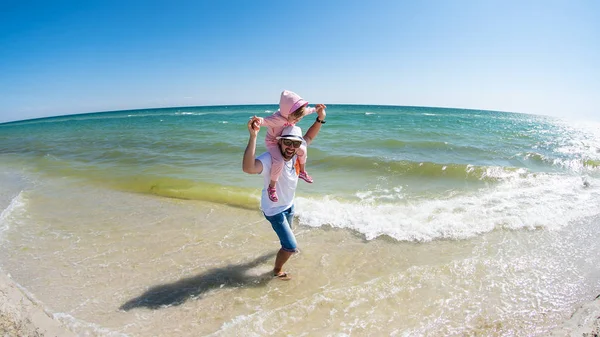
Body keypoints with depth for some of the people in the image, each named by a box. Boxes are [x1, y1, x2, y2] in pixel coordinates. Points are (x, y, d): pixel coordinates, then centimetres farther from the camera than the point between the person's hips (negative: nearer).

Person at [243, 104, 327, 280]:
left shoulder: (296, 153, -17)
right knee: (291, 247, -5)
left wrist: (320, 119, -18)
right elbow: (248, 168, -58)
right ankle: (277, 270, 25)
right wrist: (253, 137, -66)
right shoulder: (270, 158, -38)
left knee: (287, 231, 35)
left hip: (289, 204, 7)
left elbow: (309, 137, -1)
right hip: (274, 209, -7)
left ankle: (285, 247, 69)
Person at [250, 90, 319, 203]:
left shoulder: (293, 114, -15)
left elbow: (306, 110, 5)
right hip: (272, 142, -8)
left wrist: (315, 109, 19)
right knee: (279, 161, -29)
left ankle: (302, 172, 34)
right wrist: (258, 120, -71)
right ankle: (272, 187, -9)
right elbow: (264, 120, -47)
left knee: (302, 149, 7)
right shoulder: (277, 119, -39)